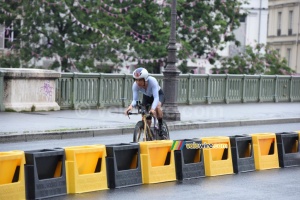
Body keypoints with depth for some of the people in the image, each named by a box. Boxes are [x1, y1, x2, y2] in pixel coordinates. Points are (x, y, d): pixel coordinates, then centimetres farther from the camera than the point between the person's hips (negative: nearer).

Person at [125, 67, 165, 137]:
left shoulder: (152, 81, -39)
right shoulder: (135, 85, -29)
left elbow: (156, 97, -44)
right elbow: (135, 100, -30)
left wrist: (153, 109, -62)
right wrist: (131, 106, -54)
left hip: (158, 94, -4)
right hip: (147, 96, 4)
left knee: (157, 106, -36)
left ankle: (160, 126, -19)